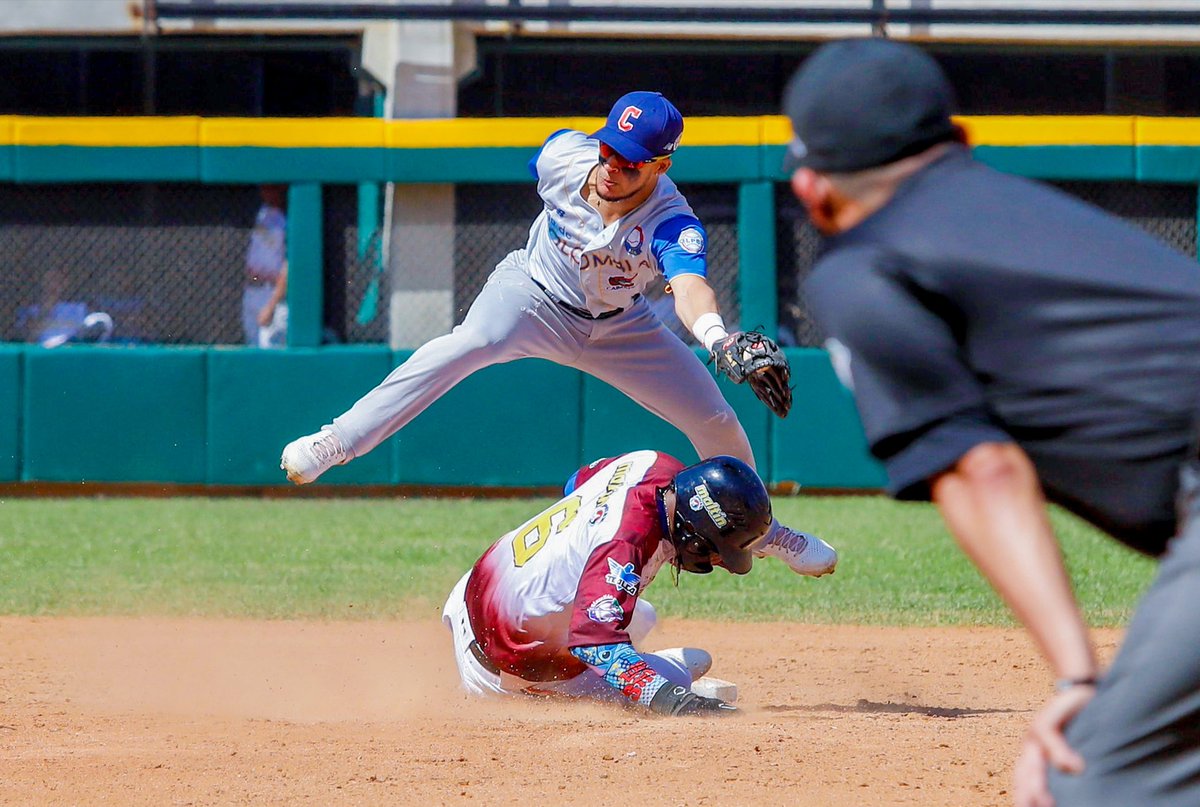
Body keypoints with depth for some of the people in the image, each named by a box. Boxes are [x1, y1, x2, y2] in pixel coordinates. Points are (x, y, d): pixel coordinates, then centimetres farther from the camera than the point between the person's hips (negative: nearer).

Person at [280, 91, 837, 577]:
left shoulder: (672, 223, -33)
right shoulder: (564, 156, -25)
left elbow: (690, 287, -53)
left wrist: (715, 337, -76)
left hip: (618, 329, 1)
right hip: (535, 295, -1)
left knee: (717, 424, -1)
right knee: (468, 344, -34)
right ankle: (338, 442, -33)